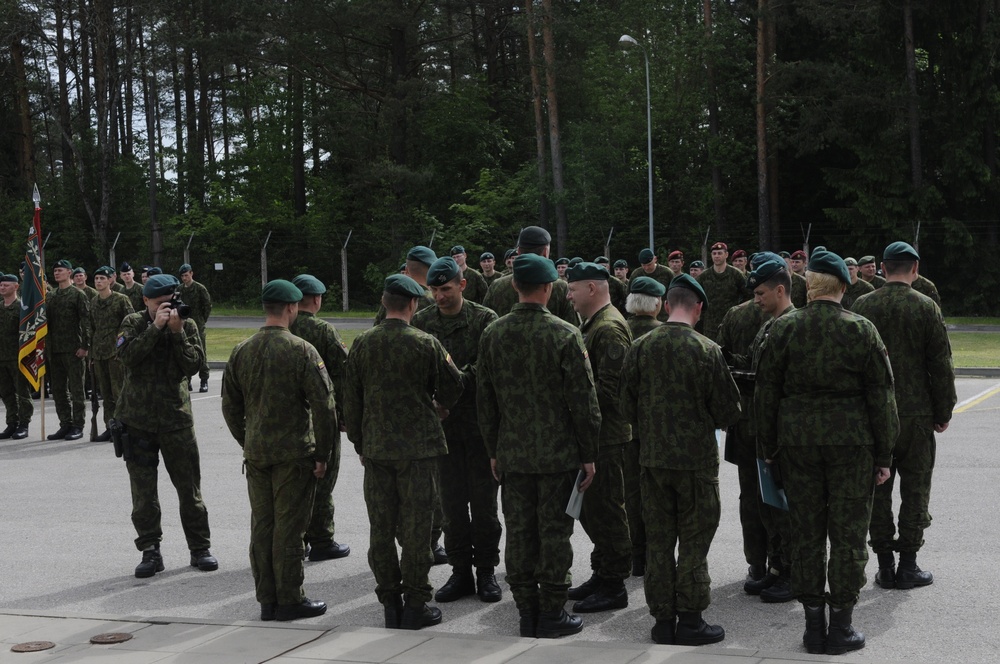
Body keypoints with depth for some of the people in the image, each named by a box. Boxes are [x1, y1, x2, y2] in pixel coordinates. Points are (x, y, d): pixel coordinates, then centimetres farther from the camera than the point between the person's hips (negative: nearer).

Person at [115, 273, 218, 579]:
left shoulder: (187, 325, 2)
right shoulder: (134, 323, 1)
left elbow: (194, 364, -10)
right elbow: (127, 356, -17)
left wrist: (177, 332, -19)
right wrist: (156, 327, -20)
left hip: (176, 416, 0)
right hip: (137, 418, 0)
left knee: (189, 486, 3)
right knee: (143, 490, 4)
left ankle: (200, 548, 14)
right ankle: (150, 551, 13)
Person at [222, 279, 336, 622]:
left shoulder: (240, 352, 5)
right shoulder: (301, 350, -12)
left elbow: (230, 406, 11)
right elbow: (323, 405, -13)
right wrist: (323, 454, -4)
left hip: (255, 453, 5)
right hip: (294, 452, -5)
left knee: (262, 526, 11)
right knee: (289, 528, 1)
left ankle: (267, 600, 18)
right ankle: (290, 600, 7)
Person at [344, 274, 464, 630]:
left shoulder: (362, 344, 1)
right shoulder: (427, 344, -9)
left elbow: (351, 400, 6)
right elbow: (451, 390, 2)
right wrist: (436, 406, 24)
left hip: (375, 449, 3)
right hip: (418, 447, -3)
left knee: (381, 528, 9)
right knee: (415, 527, 3)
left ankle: (390, 603, 15)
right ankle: (415, 605, 7)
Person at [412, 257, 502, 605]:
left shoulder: (484, 319, -4)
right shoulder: (421, 321, 5)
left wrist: (458, 377, -24)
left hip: (479, 420, -2)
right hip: (442, 422, 2)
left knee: (483, 498, 4)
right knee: (451, 500, 7)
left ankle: (486, 570, 16)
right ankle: (461, 571, 17)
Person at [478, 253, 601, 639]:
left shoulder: (492, 335, 1)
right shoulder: (565, 335, -12)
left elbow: (484, 400, 7)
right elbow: (583, 401, -10)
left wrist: (494, 451, 16)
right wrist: (589, 454, -1)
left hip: (512, 454, 4)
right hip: (558, 454, -4)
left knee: (519, 533, 10)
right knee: (554, 533, 4)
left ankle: (527, 613, 17)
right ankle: (551, 614, 10)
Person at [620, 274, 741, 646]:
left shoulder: (640, 348, -4)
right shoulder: (707, 350, -13)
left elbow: (627, 406, 3)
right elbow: (727, 410, -7)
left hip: (653, 458, 3)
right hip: (697, 458, -3)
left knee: (658, 541, 11)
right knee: (693, 542, 5)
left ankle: (662, 620, 17)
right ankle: (690, 621, 9)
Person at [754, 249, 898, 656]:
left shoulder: (783, 329, -2)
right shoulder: (862, 331, -5)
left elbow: (766, 393, 3)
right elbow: (881, 397, -2)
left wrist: (768, 448, 13)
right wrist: (883, 456, 6)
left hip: (797, 442, 2)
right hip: (851, 441, -1)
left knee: (806, 534, 9)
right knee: (848, 535, 6)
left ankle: (813, 625, 14)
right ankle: (841, 627, 10)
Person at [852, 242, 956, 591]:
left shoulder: (862, 306, -1)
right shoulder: (925, 307, -8)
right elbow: (941, 364, -6)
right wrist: (944, 412, 4)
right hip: (916, 412, -2)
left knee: (877, 488, 9)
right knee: (915, 488, 7)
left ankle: (885, 565, 12)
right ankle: (908, 565, 9)